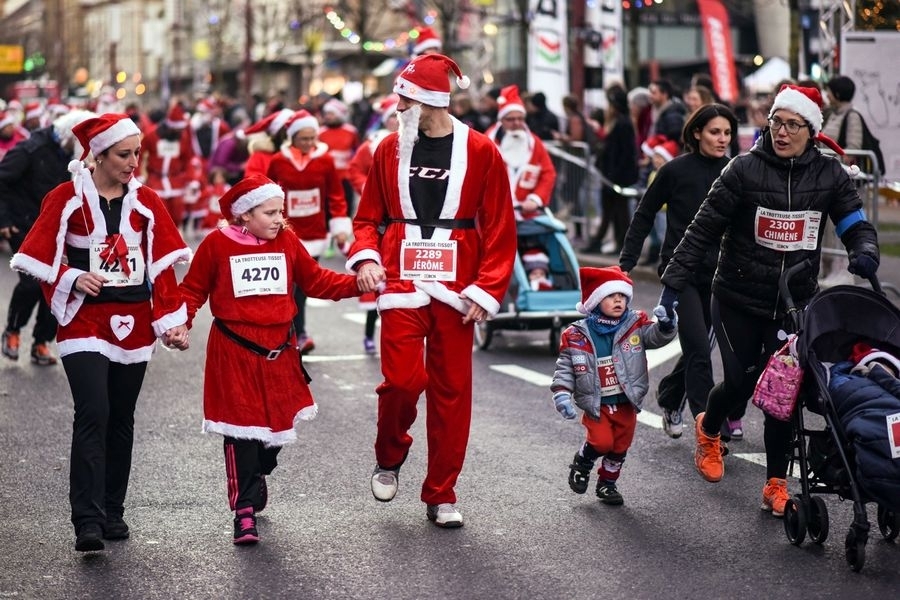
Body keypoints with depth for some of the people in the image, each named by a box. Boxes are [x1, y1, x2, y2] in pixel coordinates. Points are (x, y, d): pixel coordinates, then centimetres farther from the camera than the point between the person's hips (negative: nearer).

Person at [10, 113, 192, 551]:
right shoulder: (66, 199, -4)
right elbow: (39, 258, 0)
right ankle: (87, 521, -16)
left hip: (133, 325, 4)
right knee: (93, 415, -15)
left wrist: (172, 321, -2)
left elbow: (163, 266, 4)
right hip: (85, 323, -4)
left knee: (121, 420, 10)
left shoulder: (146, 202, 5)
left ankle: (113, 512, 22)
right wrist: (73, 280, -15)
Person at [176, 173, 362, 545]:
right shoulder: (217, 245, -4)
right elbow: (193, 289, 3)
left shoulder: (287, 243, 6)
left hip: (279, 350, 4)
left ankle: (256, 477, 40)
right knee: (240, 431, -5)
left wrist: (357, 283, -1)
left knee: (278, 423, 11)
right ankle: (244, 511, -1)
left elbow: (316, 281, 12)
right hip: (234, 351, -4)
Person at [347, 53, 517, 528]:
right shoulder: (390, 150, 6)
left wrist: (486, 289, -6)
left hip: (456, 288, 0)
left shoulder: (480, 153, -1)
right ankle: (389, 458, 16)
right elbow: (369, 216, 14)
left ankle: (441, 495, 15)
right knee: (403, 379, -14)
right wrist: (365, 256, -5)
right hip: (402, 282, 1)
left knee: (452, 390, 3)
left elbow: (500, 229, 0)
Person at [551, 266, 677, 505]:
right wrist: (561, 394, -13)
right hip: (596, 405, -3)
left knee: (620, 446, 12)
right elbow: (565, 367, -3)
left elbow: (656, 336, -16)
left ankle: (608, 483, 33)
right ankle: (581, 464, 14)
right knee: (601, 441, -16)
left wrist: (666, 325, -37)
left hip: (626, 403, 3)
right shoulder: (577, 336, -8)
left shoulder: (636, 325, -3)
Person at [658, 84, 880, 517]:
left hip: (795, 303, 2)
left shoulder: (829, 175, 0)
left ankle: (776, 485, 8)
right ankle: (709, 428, 35)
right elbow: (703, 230, -9)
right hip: (738, 300, -2)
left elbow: (857, 225, 3)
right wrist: (673, 283, -12)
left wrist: (864, 252, -21)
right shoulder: (745, 169, -10)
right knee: (741, 380, -1)